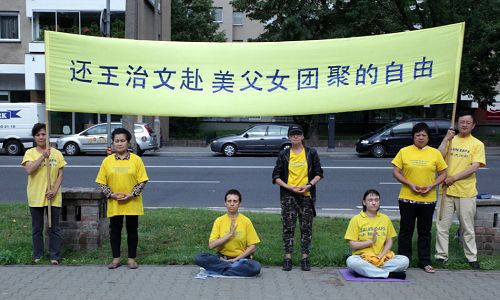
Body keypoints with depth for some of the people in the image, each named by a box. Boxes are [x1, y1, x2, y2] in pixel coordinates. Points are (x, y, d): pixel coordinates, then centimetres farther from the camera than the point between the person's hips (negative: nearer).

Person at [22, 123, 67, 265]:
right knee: (37, 228, 11)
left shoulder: (57, 153, 1)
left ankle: (54, 256, 15)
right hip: (36, 197, 0)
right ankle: (38, 255, 24)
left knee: (54, 228, 6)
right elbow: (29, 170, -18)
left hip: (53, 197, 0)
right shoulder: (30, 153, -1)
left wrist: (55, 190, -13)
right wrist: (43, 156, -23)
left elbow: (60, 175, 0)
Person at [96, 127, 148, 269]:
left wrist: (131, 195, -15)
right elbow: (101, 182, 3)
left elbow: (142, 181, -4)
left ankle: (132, 259, 18)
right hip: (114, 204, 2)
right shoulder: (107, 161, 2)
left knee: (132, 230, 6)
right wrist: (112, 194, -11)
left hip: (132, 203, -1)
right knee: (115, 230, 8)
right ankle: (116, 259, 21)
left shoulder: (136, 160, -3)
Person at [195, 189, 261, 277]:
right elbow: (211, 245, -8)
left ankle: (219, 270, -22)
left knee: (256, 267, -32)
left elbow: (253, 247, -2)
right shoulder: (219, 220, 1)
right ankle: (236, 267, -21)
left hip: (241, 259, -1)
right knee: (199, 258, -25)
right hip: (222, 259, 1)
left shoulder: (246, 221, -2)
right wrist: (229, 234, -17)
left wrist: (236, 259, -11)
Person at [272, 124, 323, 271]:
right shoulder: (283, 154, 3)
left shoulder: (311, 153, 4)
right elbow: (276, 176, 2)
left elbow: (319, 173, 6)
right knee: (288, 227, 1)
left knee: (306, 228, 4)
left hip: (307, 195, 0)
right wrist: (290, 188, -11)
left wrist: (309, 185, -11)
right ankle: (287, 258, 8)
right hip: (288, 196, 0)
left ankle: (305, 258, 12)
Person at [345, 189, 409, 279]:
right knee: (351, 261, -36)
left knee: (404, 260, -22)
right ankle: (388, 274, -26)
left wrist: (381, 255, -7)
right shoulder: (356, 219, 2)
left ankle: (365, 271, -22)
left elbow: (389, 242, 11)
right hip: (362, 258, -3)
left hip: (382, 259, 3)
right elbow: (352, 245, -2)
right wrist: (371, 241, -14)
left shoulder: (385, 219, 12)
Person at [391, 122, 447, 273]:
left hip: (428, 199, 1)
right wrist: (410, 184, -14)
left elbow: (443, 173, 6)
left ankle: (425, 262, 21)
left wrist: (431, 186, -10)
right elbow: (395, 172, -1)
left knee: (425, 231, 10)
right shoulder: (404, 151, -1)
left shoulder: (435, 153, 3)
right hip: (407, 198, -1)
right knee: (406, 230, 7)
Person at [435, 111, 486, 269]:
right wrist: (446, 138, -12)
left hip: (466, 192, -2)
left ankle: (472, 257, 20)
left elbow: (474, 167, -10)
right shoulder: (450, 140, 7)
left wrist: (454, 178, -15)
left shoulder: (477, 144, 0)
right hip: (447, 190, 2)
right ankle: (441, 255, 14)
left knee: (467, 227, 8)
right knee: (442, 225, 4)